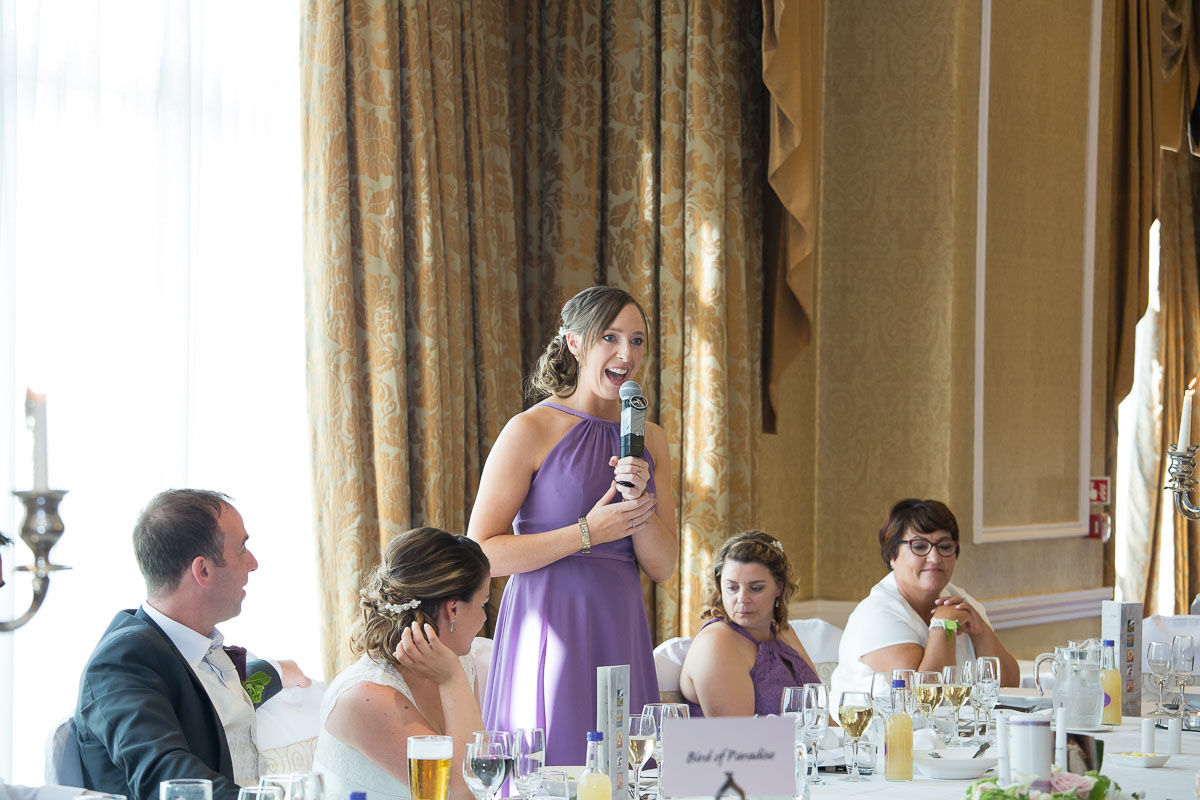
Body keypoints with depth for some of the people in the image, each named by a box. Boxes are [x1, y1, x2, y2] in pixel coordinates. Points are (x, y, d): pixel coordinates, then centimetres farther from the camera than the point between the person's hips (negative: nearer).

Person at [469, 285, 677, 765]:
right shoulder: (531, 431, -6)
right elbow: (481, 554, -11)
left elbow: (662, 568, 9)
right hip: (550, 633, -5)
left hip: (620, 635, 5)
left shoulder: (650, 440, 11)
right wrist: (587, 532, -15)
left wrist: (639, 506, -9)